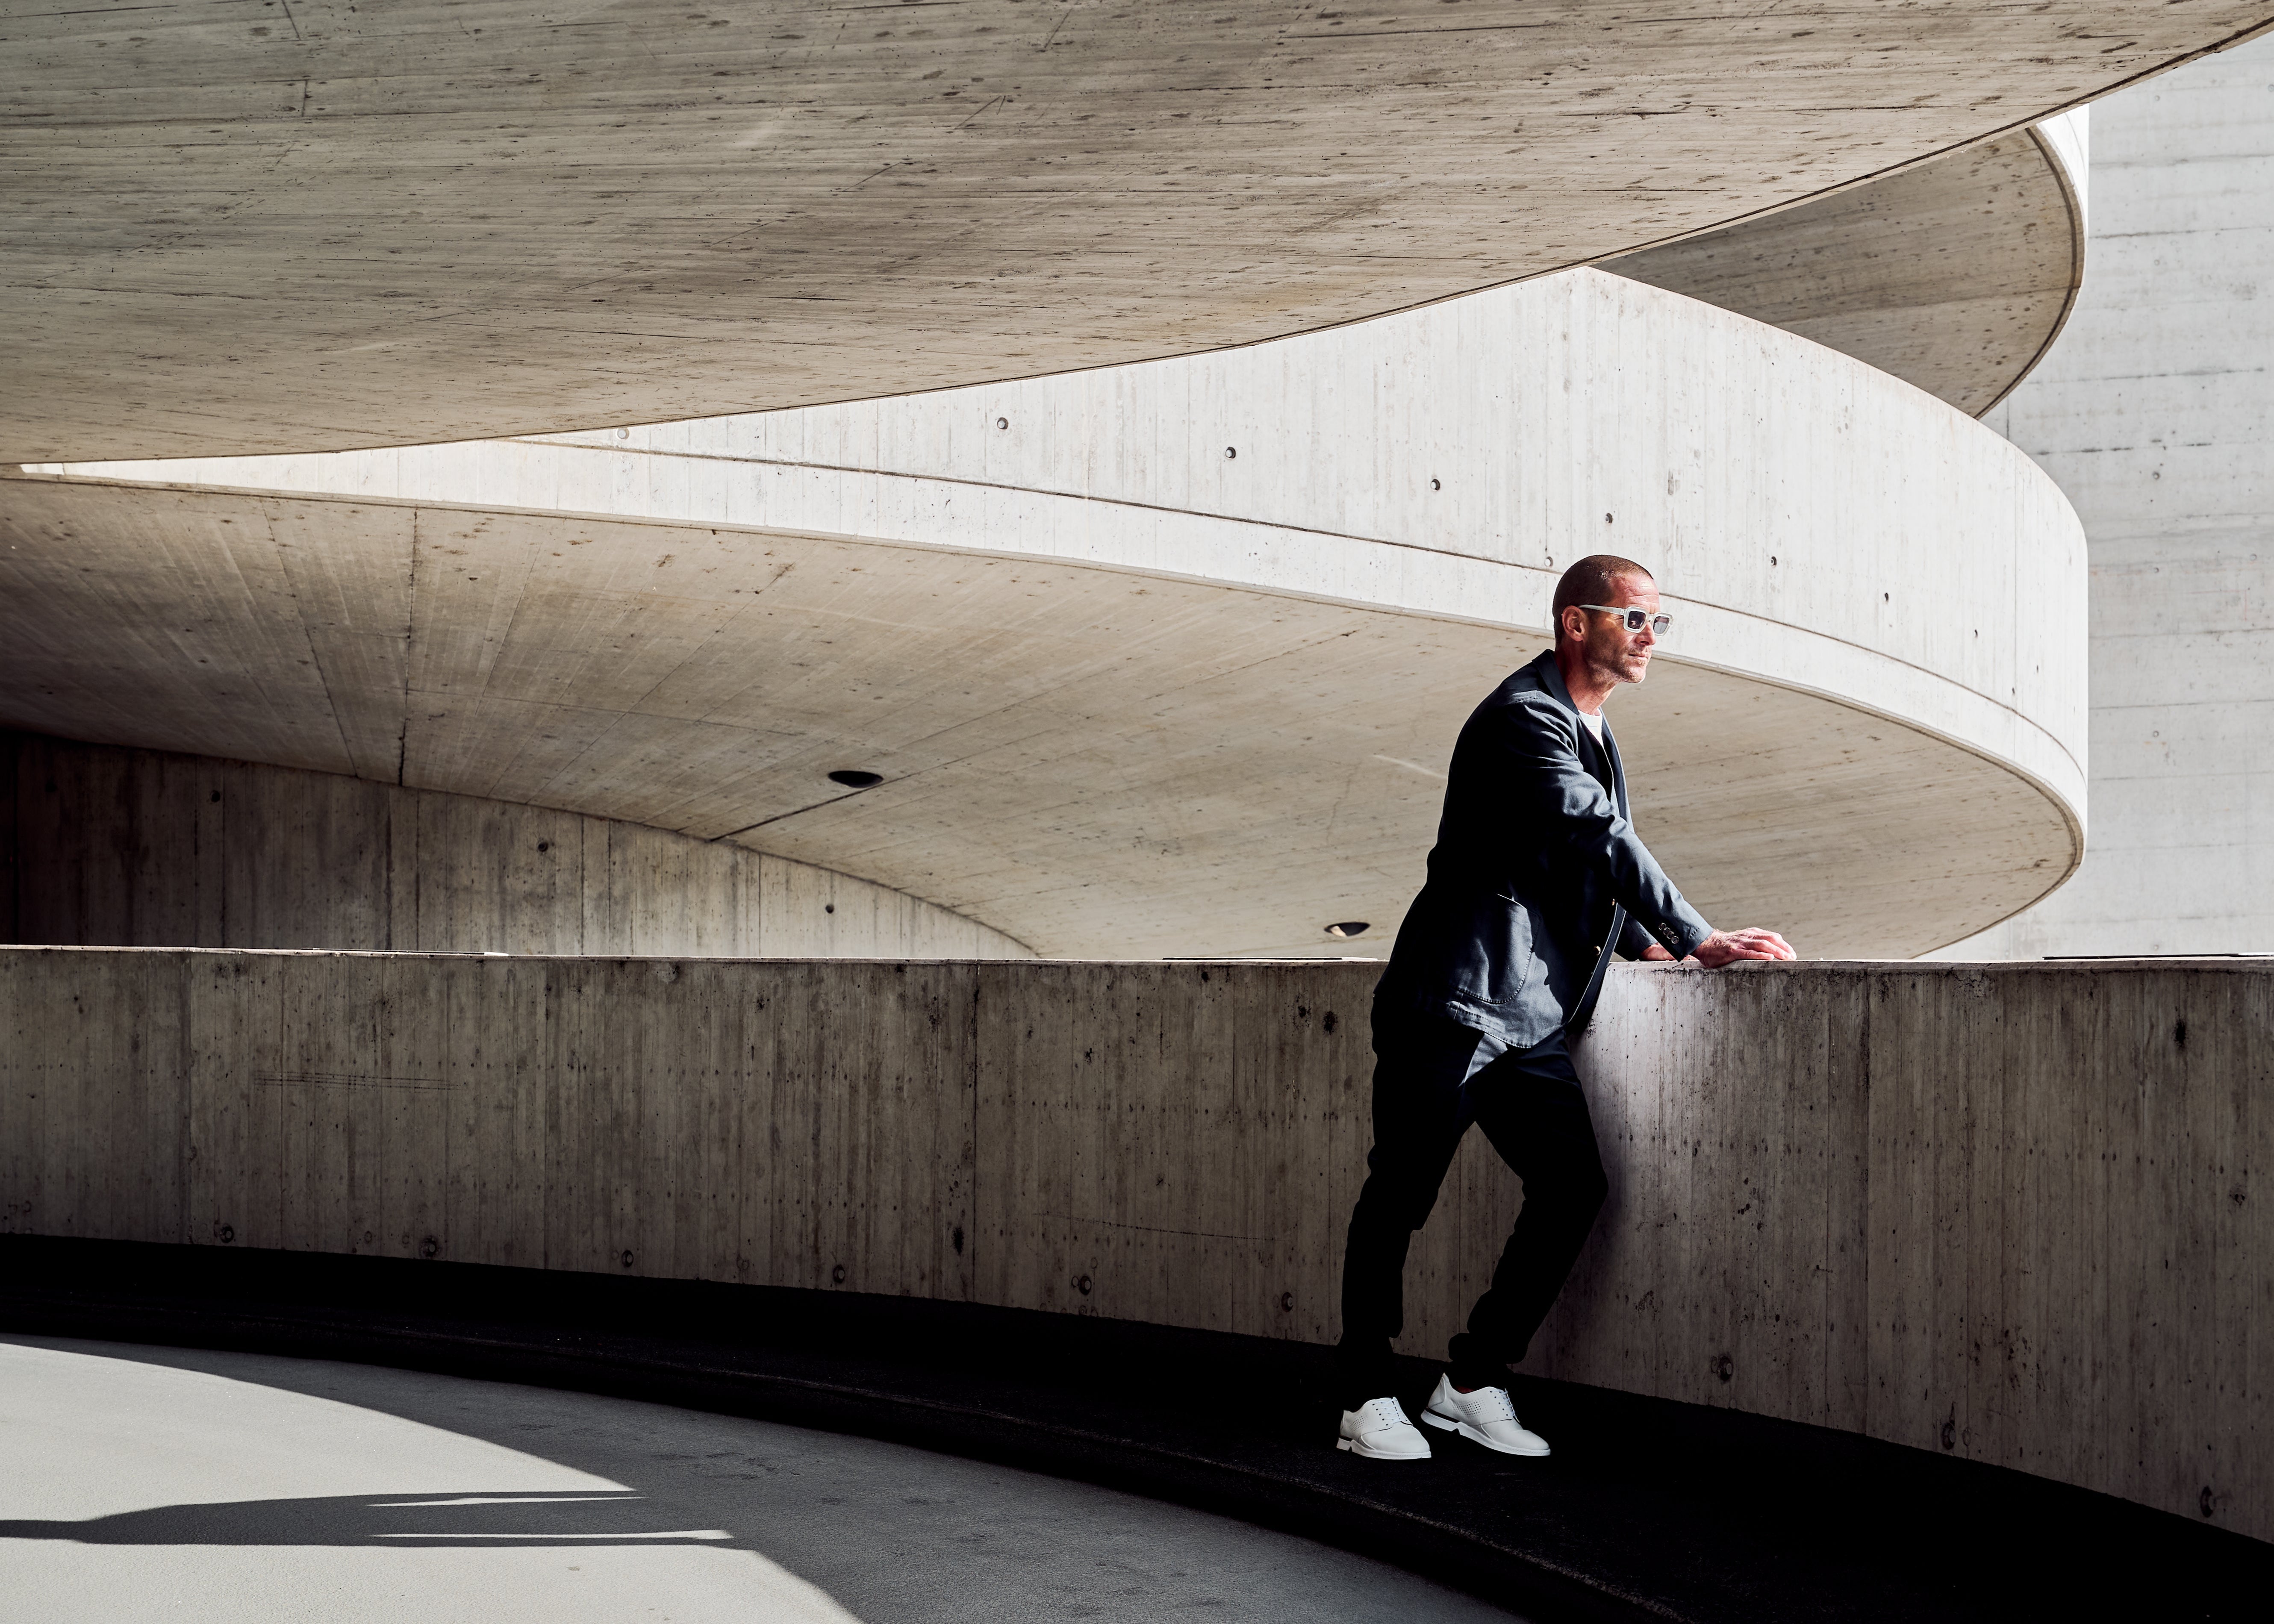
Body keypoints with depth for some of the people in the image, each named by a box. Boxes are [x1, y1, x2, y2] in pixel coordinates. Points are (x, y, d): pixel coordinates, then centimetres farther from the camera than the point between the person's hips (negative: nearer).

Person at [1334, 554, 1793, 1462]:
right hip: (1455, 1001, -9)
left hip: (1531, 1020, 9)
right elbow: (1603, 841, -19)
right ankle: (1367, 1400, 9)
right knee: (1400, 1198, -1)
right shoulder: (1525, 720, -12)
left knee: (1573, 1190, 1)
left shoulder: (1592, 731, 19)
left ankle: (1473, 1382, 11)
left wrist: (1645, 943, 13)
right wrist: (1697, 943, -17)